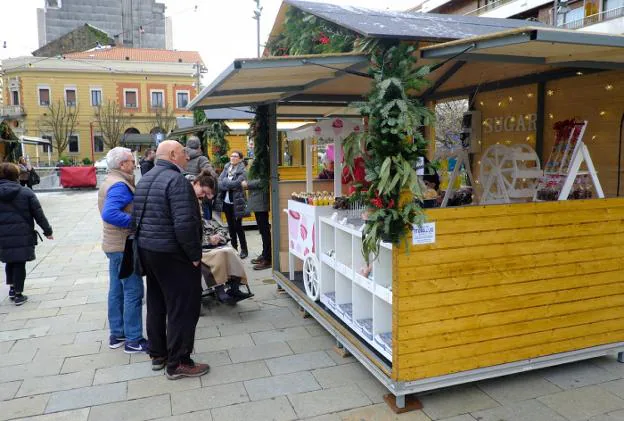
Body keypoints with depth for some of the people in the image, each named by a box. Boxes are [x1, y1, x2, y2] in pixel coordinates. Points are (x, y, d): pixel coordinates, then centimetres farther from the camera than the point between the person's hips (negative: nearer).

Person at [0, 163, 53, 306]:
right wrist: (47, 231, 5)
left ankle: (11, 288, 24)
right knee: (19, 264, 5)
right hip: (22, 235, -3)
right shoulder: (26, 192, -5)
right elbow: (38, 214, -4)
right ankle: (18, 294, 10)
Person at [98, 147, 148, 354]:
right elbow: (110, 213, -32)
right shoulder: (120, 185, -19)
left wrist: (134, 217, 9)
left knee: (116, 290, 15)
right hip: (124, 246, -10)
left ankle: (116, 335, 25)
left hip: (114, 244, 10)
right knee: (133, 292, -3)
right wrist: (136, 220, -24)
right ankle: (133, 340, 4)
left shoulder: (109, 181, 13)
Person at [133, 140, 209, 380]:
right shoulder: (176, 180, -18)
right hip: (172, 254, -10)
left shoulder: (144, 180, 12)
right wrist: (195, 255, -17)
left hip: (146, 250, 10)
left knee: (156, 304, 19)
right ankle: (177, 363, 8)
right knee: (183, 307, 0)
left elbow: (137, 217, 16)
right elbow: (184, 223, -26)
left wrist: (146, 243, 19)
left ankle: (157, 354, 31)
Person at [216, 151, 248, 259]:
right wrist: (229, 185, -18)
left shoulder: (242, 170, -8)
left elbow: (236, 183, -21)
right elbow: (219, 181, -2)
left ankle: (244, 249, 12)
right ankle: (234, 248, 24)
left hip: (237, 202, -6)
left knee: (238, 226, -1)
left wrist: (224, 182, -9)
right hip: (226, 201, 6)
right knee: (230, 226, 13)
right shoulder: (227, 168, 8)